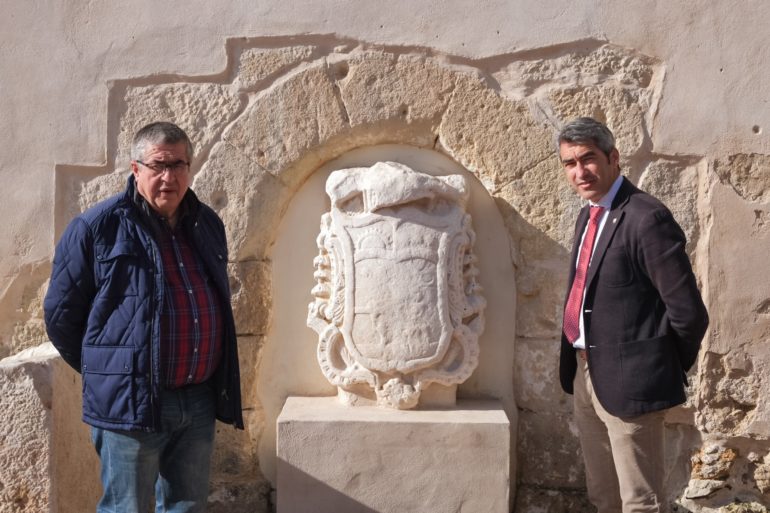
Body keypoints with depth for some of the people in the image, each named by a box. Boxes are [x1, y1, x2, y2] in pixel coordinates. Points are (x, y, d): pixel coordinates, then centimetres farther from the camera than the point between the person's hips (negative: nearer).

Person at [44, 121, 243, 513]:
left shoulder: (208, 225, 11)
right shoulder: (97, 227, -7)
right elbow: (60, 313, -1)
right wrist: (102, 372, 6)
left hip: (200, 401, 6)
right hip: (131, 403, -5)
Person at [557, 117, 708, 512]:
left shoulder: (647, 218, -19)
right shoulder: (588, 214, 9)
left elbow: (688, 312, -19)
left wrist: (669, 368, -4)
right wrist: (580, 365, 13)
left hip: (627, 379, -8)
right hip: (584, 374, 9)